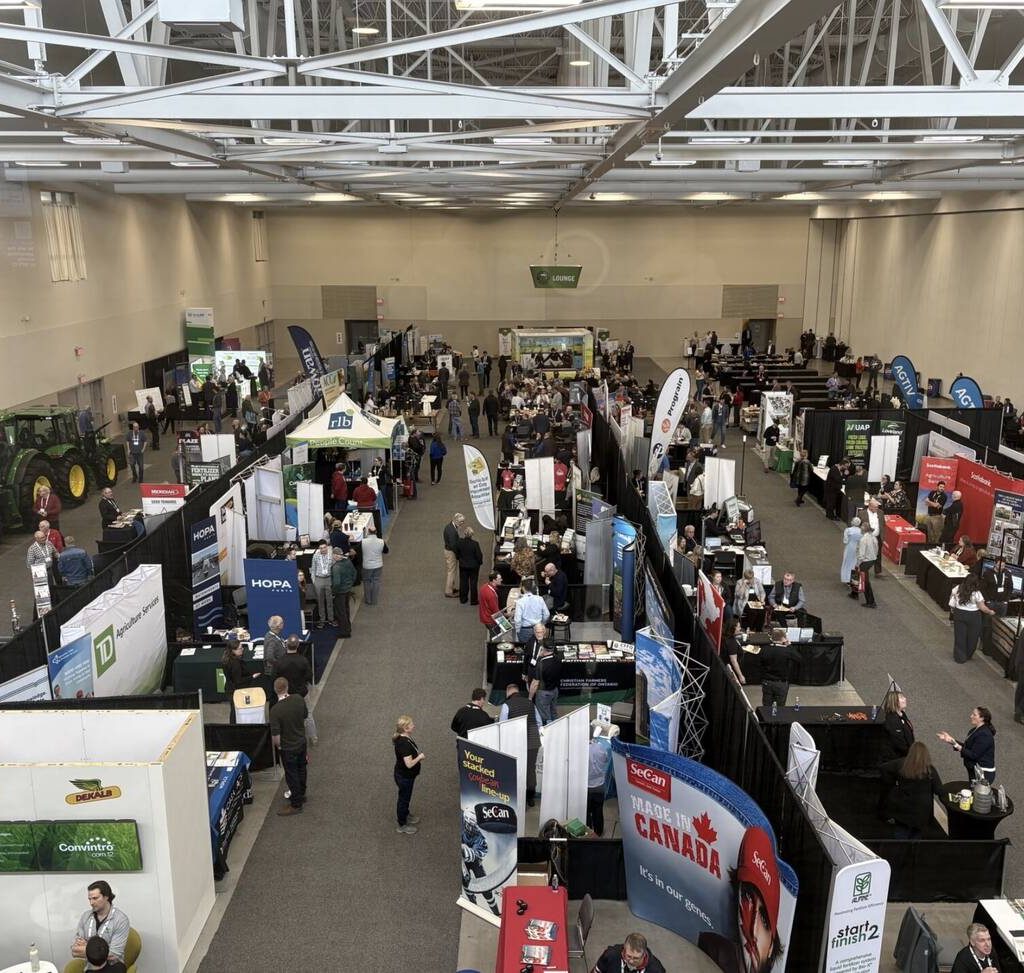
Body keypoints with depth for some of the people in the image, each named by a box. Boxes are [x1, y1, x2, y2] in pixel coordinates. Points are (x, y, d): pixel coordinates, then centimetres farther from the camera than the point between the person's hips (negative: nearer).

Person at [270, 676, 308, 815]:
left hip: (288, 748, -6)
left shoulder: (275, 710, -30)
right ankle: (301, 795, 44)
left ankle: (296, 805, 25)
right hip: (302, 742, 6)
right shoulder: (299, 699, -14)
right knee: (301, 769, 25)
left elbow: (275, 736, -26)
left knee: (291, 775, 11)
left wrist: (278, 745, -5)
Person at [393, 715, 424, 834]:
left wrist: (418, 754, 2)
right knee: (404, 798, 11)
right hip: (405, 777, -9)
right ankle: (402, 825, 29)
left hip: (405, 775, 9)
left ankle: (405, 815, 51)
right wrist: (420, 757, -19)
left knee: (406, 797, 29)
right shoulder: (404, 744, -35)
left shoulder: (402, 738, -5)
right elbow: (409, 763, -34)